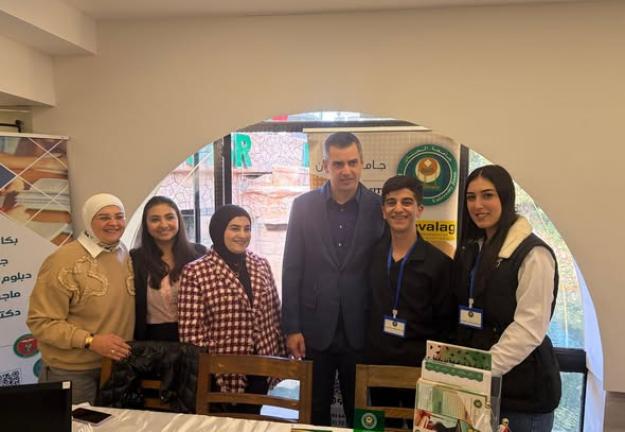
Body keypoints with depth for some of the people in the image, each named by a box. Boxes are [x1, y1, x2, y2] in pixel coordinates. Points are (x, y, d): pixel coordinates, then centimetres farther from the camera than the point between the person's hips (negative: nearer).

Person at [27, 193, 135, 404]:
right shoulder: (63, 260, -18)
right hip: (72, 373, -5)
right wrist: (90, 341, -25)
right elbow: (41, 322, -17)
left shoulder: (126, 255, 1)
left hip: (117, 366, 6)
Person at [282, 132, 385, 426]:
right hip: (314, 330, 1)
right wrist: (291, 327, -4)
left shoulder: (379, 207, -3)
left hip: (361, 331, 0)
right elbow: (292, 270, -1)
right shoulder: (303, 206, -2)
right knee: (315, 412, 15)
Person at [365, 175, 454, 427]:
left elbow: (446, 325, -5)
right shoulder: (373, 255, 2)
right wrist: (367, 353, 4)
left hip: (420, 368, -3)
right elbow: (366, 308, 9)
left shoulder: (439, 262, -8)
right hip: (377, 365, 3)